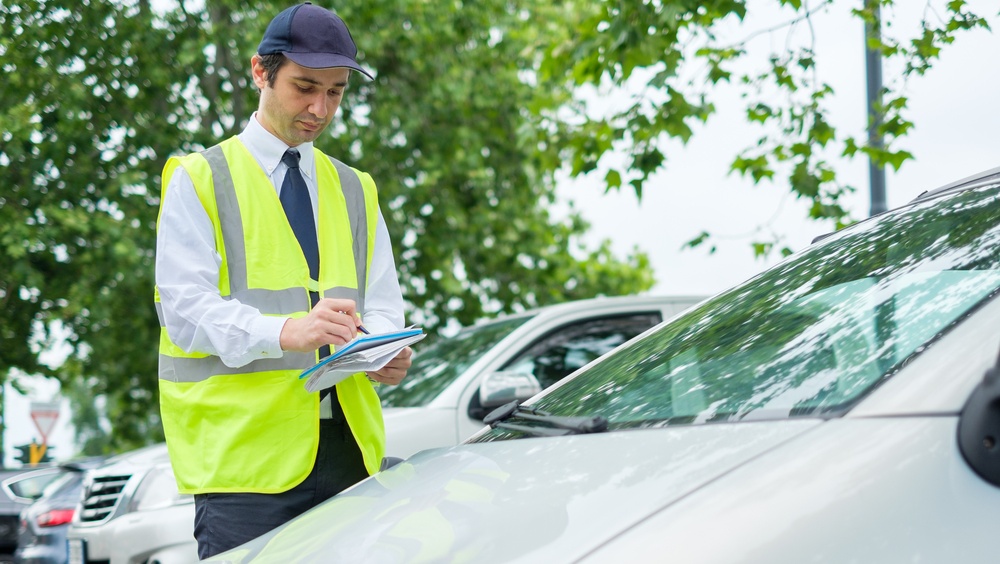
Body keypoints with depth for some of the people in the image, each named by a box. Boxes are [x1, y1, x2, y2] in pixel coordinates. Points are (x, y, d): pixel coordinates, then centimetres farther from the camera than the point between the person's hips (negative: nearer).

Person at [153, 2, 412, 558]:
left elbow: (383, 304, 16)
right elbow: (185, 307, -8)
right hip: (243, 449, -4)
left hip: (348, 446, 5)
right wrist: (284, 332, -26)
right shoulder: (198, 180, 5)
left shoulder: (355, 190, 21)